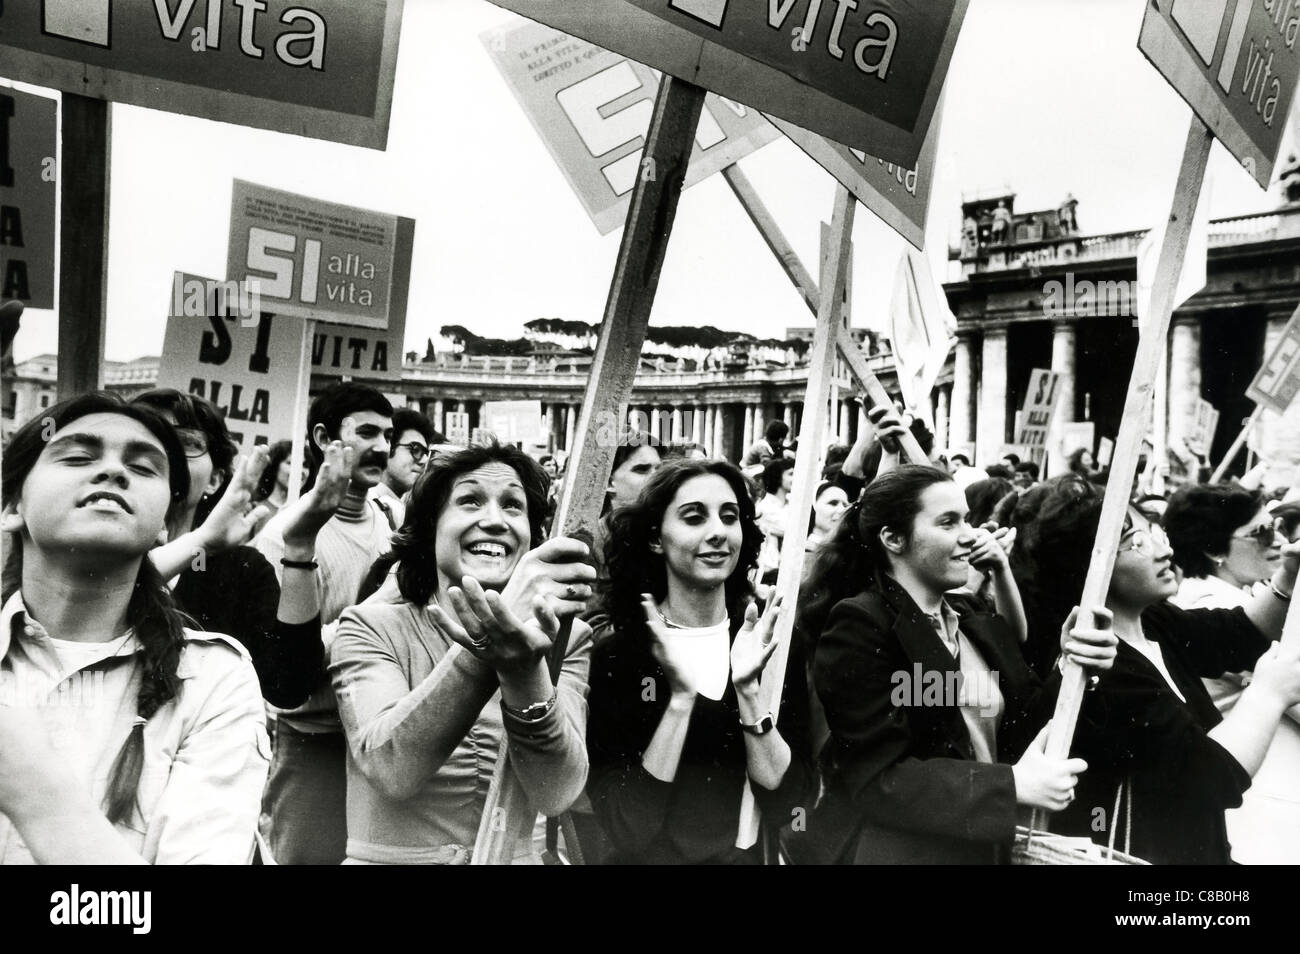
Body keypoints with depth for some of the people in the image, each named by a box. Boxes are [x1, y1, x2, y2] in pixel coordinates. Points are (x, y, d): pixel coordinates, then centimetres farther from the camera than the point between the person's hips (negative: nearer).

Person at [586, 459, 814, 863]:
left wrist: (748, 689, -19)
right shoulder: (613, 654, -9)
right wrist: (680, 696, -22)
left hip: (749, 856, 1)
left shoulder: (773, 642, -4)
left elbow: (786, 805, -7)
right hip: (650, 858, -1)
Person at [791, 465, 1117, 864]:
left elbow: (1017, 734, 5)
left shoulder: (977, 621, 9)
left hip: (984, 846, 6)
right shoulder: (858, 625, -14)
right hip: (891, 849, -6)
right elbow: (878, 778, -18)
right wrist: (1014, 785, -20)